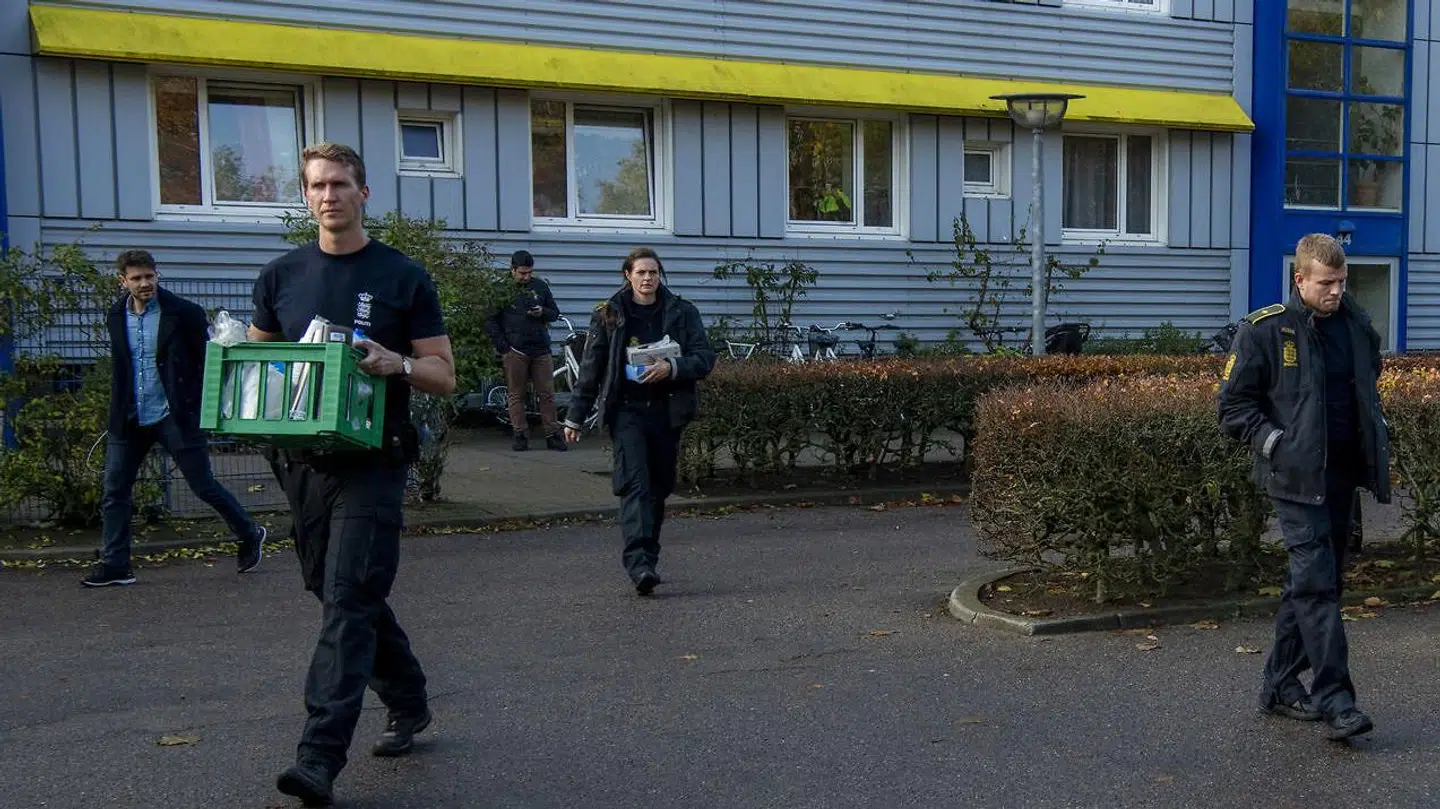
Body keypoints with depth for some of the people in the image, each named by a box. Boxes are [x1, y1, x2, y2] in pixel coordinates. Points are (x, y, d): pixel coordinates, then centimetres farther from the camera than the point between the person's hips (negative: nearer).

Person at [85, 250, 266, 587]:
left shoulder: (184, 313, -9)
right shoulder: (116, 317, 8)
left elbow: (208, 359, -5)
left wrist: (201, 406, -10)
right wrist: (118, 413, 17)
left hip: (173, 417, -5)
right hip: (130, 420, 5)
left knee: (203, 485, 1)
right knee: (113, 492, 4)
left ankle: (249, 535, 21)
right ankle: (114, 565, 14)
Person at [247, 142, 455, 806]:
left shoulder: (403, 277, -1)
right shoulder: (281, 276, 10)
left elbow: (444, 375, 0)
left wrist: (396, 363, -21)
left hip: (372, 462, -5)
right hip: (303, 461, 5)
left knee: (348, 601, -10)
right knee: (343, 595, 16)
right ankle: (408, 703, 35)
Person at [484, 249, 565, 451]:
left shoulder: (540, 286, 11)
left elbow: (555, 313, 18)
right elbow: (490, 321, 3)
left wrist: (543, 312, -5)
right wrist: (503, 347, -5)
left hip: (541, 350, 2)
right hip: (514, 351, -2)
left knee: (547, 394, 1)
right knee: (516, 395, 1)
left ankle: (552, 435, 7)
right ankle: (520, 436, 7)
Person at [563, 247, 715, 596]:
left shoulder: (682, 312, 6)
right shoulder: (609, 315, 5)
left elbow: (705, 358, 1)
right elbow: (590, 368, 7)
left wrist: (671, 368, -17)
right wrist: (575, 417, 6)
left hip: (667, 411, 2)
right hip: (626, 410, -2)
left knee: (659, 486, 7)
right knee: (635, 482, -16)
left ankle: (647, 558, 21)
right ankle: (638, 562, -24)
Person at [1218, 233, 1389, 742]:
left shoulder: (1356, 325, 10)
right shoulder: (1265, 330, -8)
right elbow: (1234, 404, -5)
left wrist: (1376, 433, 13)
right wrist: (1273, 443, -15)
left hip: (1341, 473, 7)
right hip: (1296, 476, -6)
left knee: (1314, 582, 12)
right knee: (1317, 583, -12)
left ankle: (1280, 685, 24)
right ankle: (1334, 700, -8)